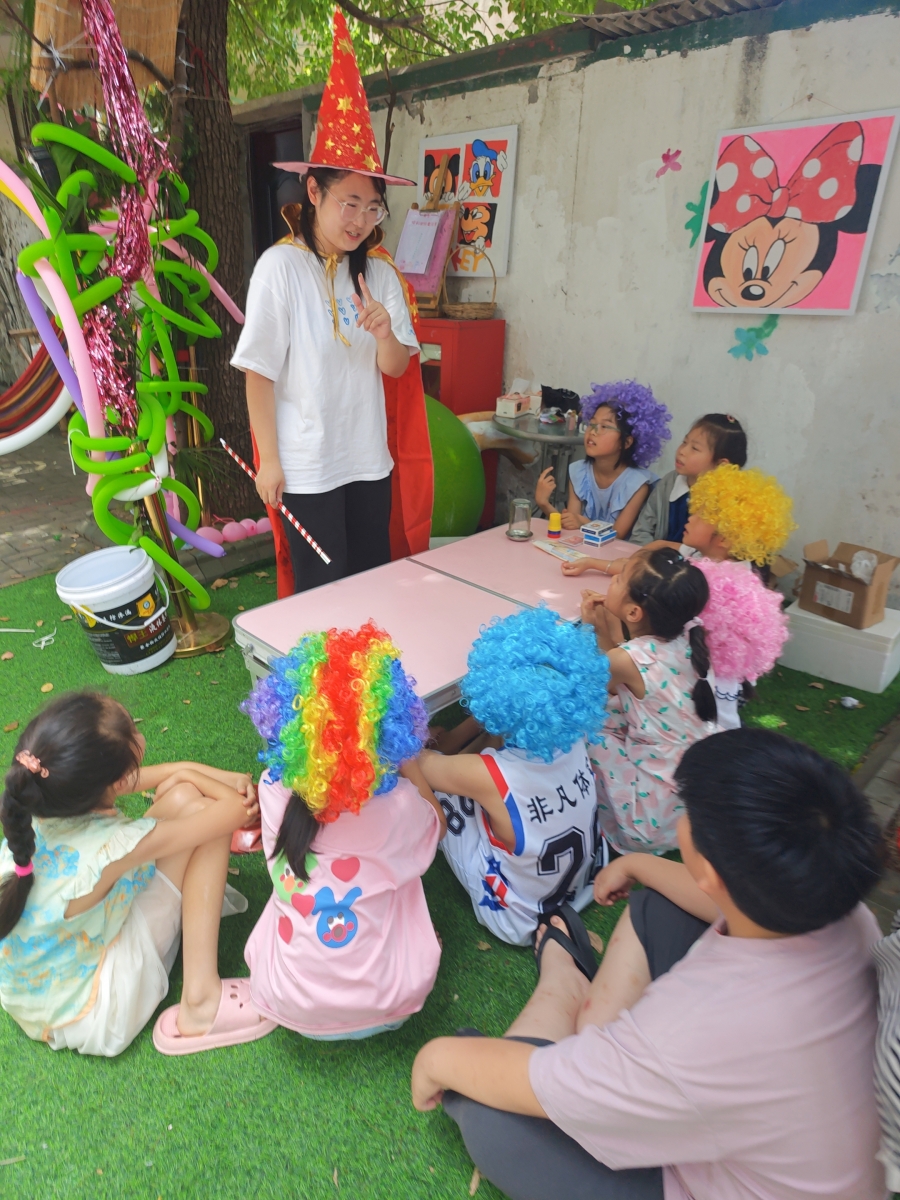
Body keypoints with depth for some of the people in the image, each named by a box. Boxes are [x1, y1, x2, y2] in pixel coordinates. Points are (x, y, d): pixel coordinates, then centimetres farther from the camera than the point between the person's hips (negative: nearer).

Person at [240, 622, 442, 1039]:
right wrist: (409, 766, 0)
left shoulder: (274, 792, -17)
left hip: (289, 1007, 2)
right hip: (385, 1009, -1)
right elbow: (436, 825, 2)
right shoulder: (397, 807, -23)